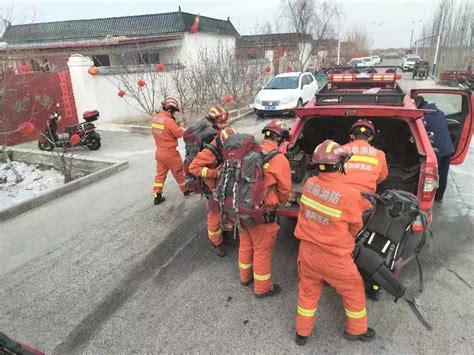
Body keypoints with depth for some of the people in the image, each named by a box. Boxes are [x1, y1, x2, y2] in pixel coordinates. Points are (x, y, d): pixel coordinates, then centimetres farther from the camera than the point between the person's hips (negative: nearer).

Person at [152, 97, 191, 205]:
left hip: (159, 151, 7)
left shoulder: (155, 118, 2)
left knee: (160, 174, 13)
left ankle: (157, 196, 14)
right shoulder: (169, 120, -23)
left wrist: (175, 125, 3)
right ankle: (185, 190, 29)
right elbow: (179, 134, -15)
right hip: (170, 153, -7)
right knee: (178, 172, 12)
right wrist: (180, 127, 2)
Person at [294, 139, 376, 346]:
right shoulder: (351, 195, -23)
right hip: (334, 258, -4)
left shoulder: (309, 184, -12)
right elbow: (355, 227, -6)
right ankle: (357, 330, 44)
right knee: (354, 290, 23)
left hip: (307, 250, 4)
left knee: (308, 291, 24)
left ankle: (302, 332, 42)